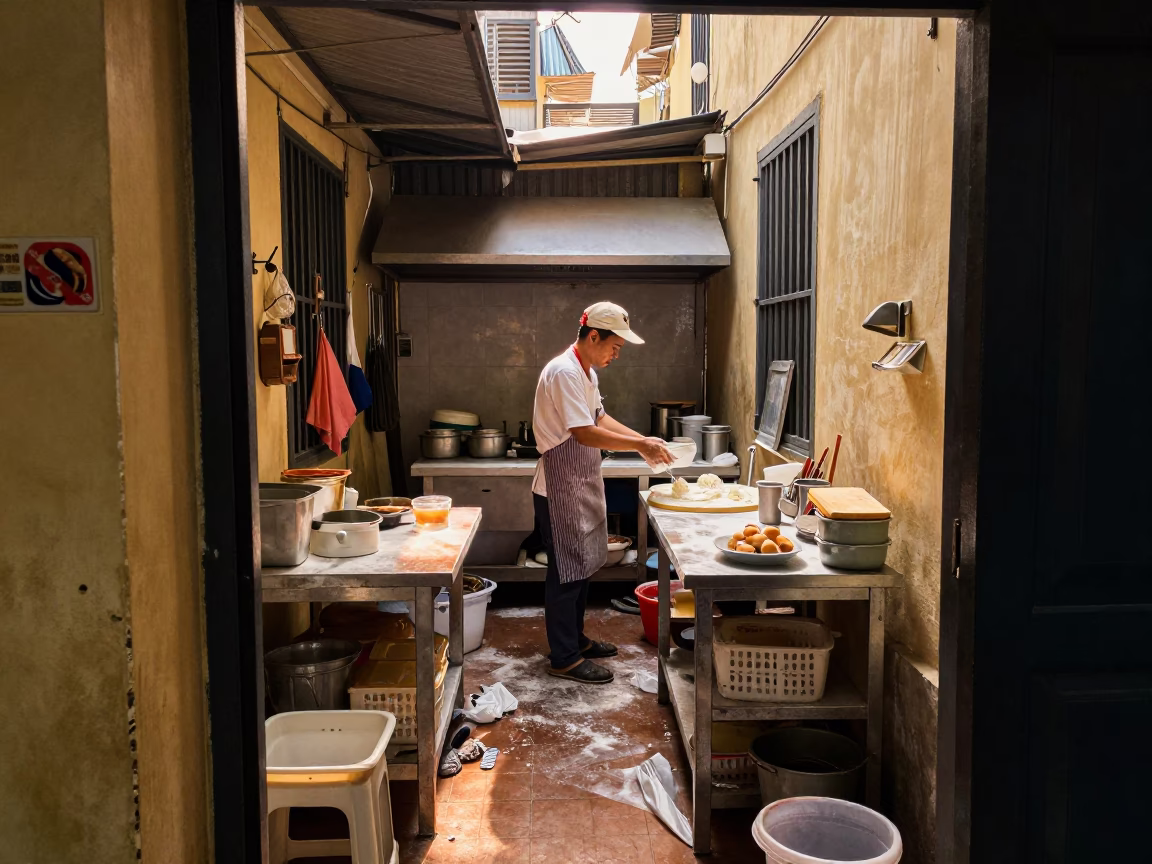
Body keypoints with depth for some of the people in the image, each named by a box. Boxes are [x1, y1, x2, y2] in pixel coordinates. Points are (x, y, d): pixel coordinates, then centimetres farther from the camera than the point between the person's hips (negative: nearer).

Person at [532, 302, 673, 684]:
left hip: (580, 484, 10)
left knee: (581, 566, 18)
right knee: (566, 571, -2)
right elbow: (585, 433, -27)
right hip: (560, 489, -10)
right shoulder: (564, 372, -21)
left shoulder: (585, 370, 12)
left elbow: (599, 417, 18)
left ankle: (574, 639, 32)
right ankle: (564, 659, 9)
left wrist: (644, 440, 7)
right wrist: (640, 446, -22)